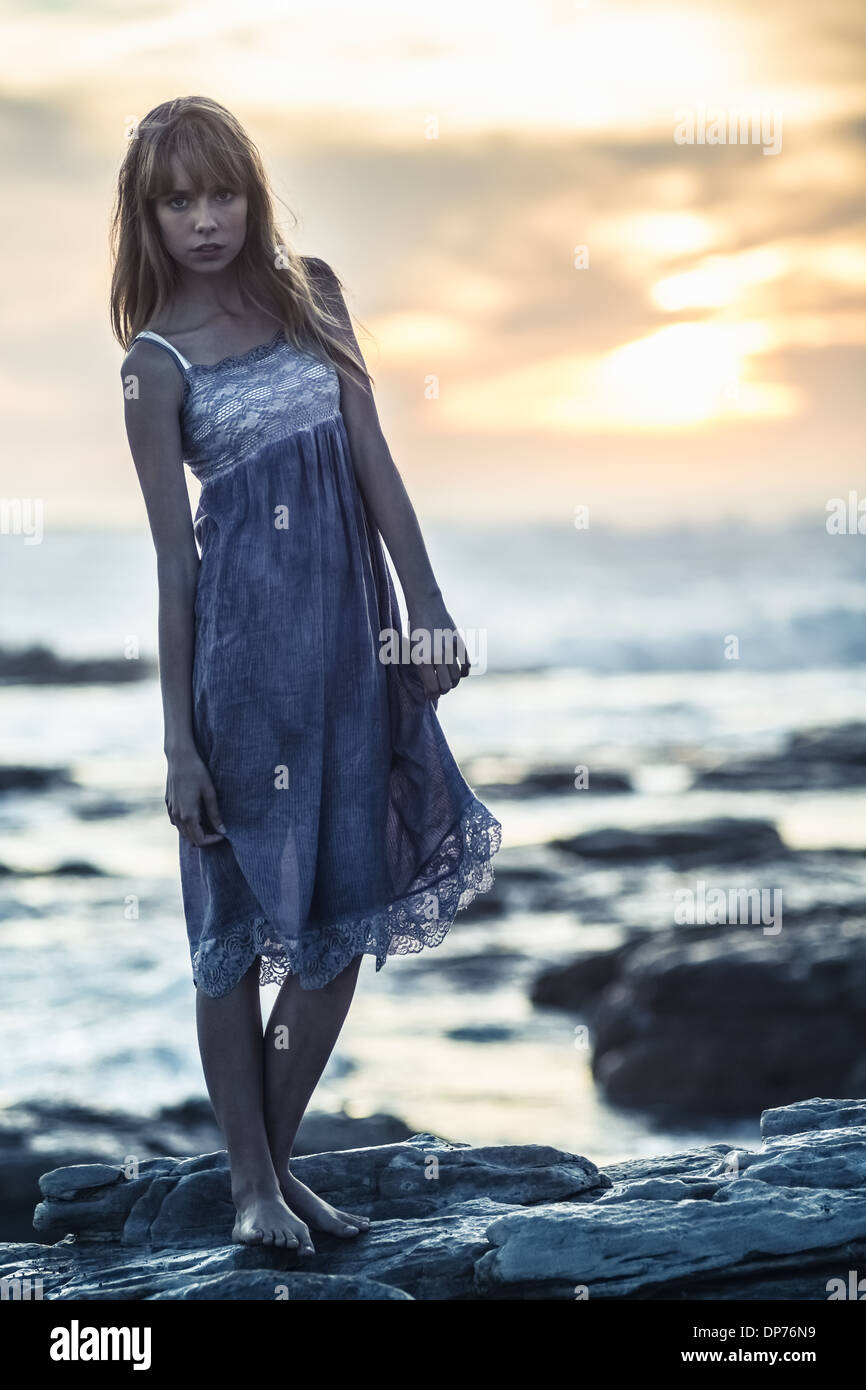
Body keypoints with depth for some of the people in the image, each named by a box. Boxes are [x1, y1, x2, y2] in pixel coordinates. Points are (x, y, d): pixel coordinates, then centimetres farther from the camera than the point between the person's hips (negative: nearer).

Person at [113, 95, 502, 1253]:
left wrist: (427, 606, -1)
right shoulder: (157, 361, -3)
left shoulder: (309, 290, 9)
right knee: (240, 914, 3)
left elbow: (374, 458, 7)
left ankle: (280, 1161, 21)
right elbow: (173, 550, -6)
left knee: (346, 915, 8)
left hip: (349, 618, 5)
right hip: (245, 627, -5)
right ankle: (254, 1186, 13)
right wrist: (178, 736, -8)